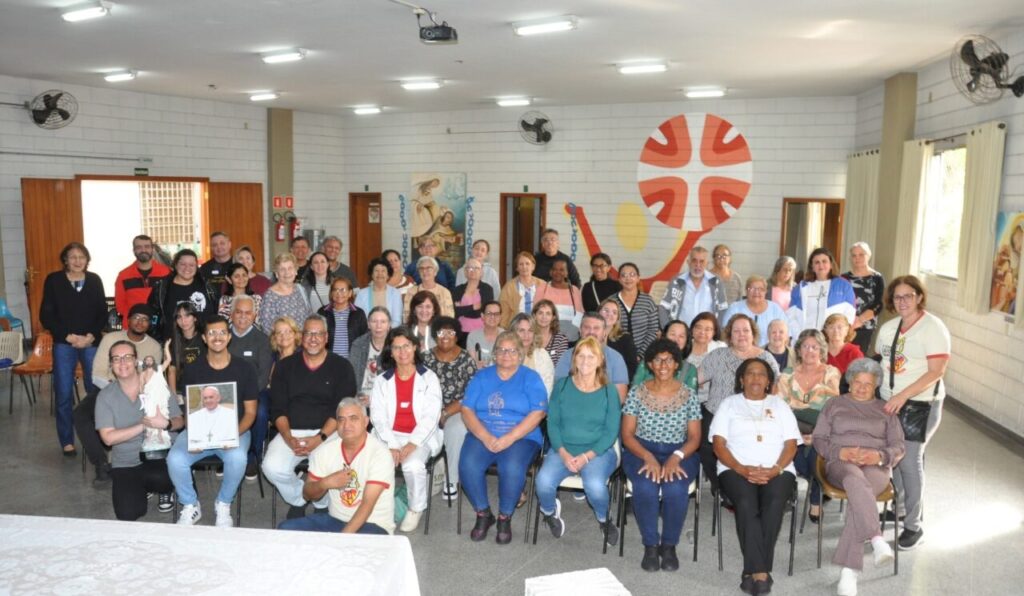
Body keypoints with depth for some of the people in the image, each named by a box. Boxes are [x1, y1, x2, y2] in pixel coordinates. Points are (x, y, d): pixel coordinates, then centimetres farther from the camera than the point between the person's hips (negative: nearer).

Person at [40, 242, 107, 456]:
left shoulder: (94, 280, 5)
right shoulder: (53, 280, 1)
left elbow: (103, 313, 6)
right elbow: (46, 316, -1)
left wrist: (91, 336, -8)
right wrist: (69, 336, -10)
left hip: (91, 342, 1)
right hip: (63, 344, -1)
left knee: (96, 390, -2)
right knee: (64, 394, 2)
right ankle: (67, 441, 12)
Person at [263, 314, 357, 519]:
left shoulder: (341, 367, 3)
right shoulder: (285, 366, 10)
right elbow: (277, 409, 4)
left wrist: (320, 438, -18)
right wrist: (288, 438, -14)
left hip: (328, 432, -2)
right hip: (291, 432, 2)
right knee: (272, 467, -25)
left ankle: (322, 505, 6)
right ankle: (298, 500, 8)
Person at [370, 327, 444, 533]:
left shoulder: (429, 378, 5)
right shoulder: (382, 380, 11)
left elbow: (431, 417, -4)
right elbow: (378, 417, 2)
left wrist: (412, 444, -17)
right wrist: (392, 446, -14)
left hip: (421, 438, -2)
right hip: (390, 437, 2)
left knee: (413, 465, -32)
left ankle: (416, 509, -6)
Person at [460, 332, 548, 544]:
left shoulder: (530, 378, 6)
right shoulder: (482, 376, 12)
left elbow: (537, 414, -6)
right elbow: (467, 410, 3)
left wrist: (509, 438, -17)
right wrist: (486, 437, -13)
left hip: (521, 437, -2)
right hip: (482, 436, 2)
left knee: (512, 468, -32)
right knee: (468, 465, -26)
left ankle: (505, 517, -5)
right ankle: (483, 514, -2)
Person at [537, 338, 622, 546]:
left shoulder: (609, 391, 1)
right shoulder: (562, 386, 5)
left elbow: (611, 432, -3)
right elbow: (552, 423, 3)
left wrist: (586, 456, -15)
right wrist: (563, 453, -13)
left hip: (598, 451, -1)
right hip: (563, 449, 2)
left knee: (595, 485, -33)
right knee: (543, 481, -27)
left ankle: (604, 519, 4)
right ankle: (549, 511, 10)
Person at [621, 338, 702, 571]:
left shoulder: (688, 395, 2)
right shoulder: (637, 392, 0)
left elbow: (694, 437, 1)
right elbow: (627, 435, -2)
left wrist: (676, 457, -18)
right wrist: (648, 457, -19)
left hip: (679, 454, 0)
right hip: (641, 452, 0)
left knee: (675, 489, -31)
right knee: (645, 488, -32)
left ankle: (669, 545, -7)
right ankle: (650, 545, -9)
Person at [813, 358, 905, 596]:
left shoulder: (885, 409, 22)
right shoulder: (834, 404, 20)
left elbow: (899, 447, 13)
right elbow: (819, 439, 11)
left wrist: (880, 456, -10)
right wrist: (842, 452, -10)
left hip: (876, 467, 0)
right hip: (840, 463, 0)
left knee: (858, 496, -35)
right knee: (855, 480, -40)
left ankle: (849, 570, -41)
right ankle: (877, 539, -53)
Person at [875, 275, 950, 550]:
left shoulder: (933, 328, -10)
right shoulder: (888, 328, 10)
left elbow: (936, 372, -17)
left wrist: (903, 395, -23)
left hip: (920, 405, -6)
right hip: (889, 403, 6)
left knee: (909, 462, -4)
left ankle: (914, 525, 8)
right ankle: (897, 508, 29)